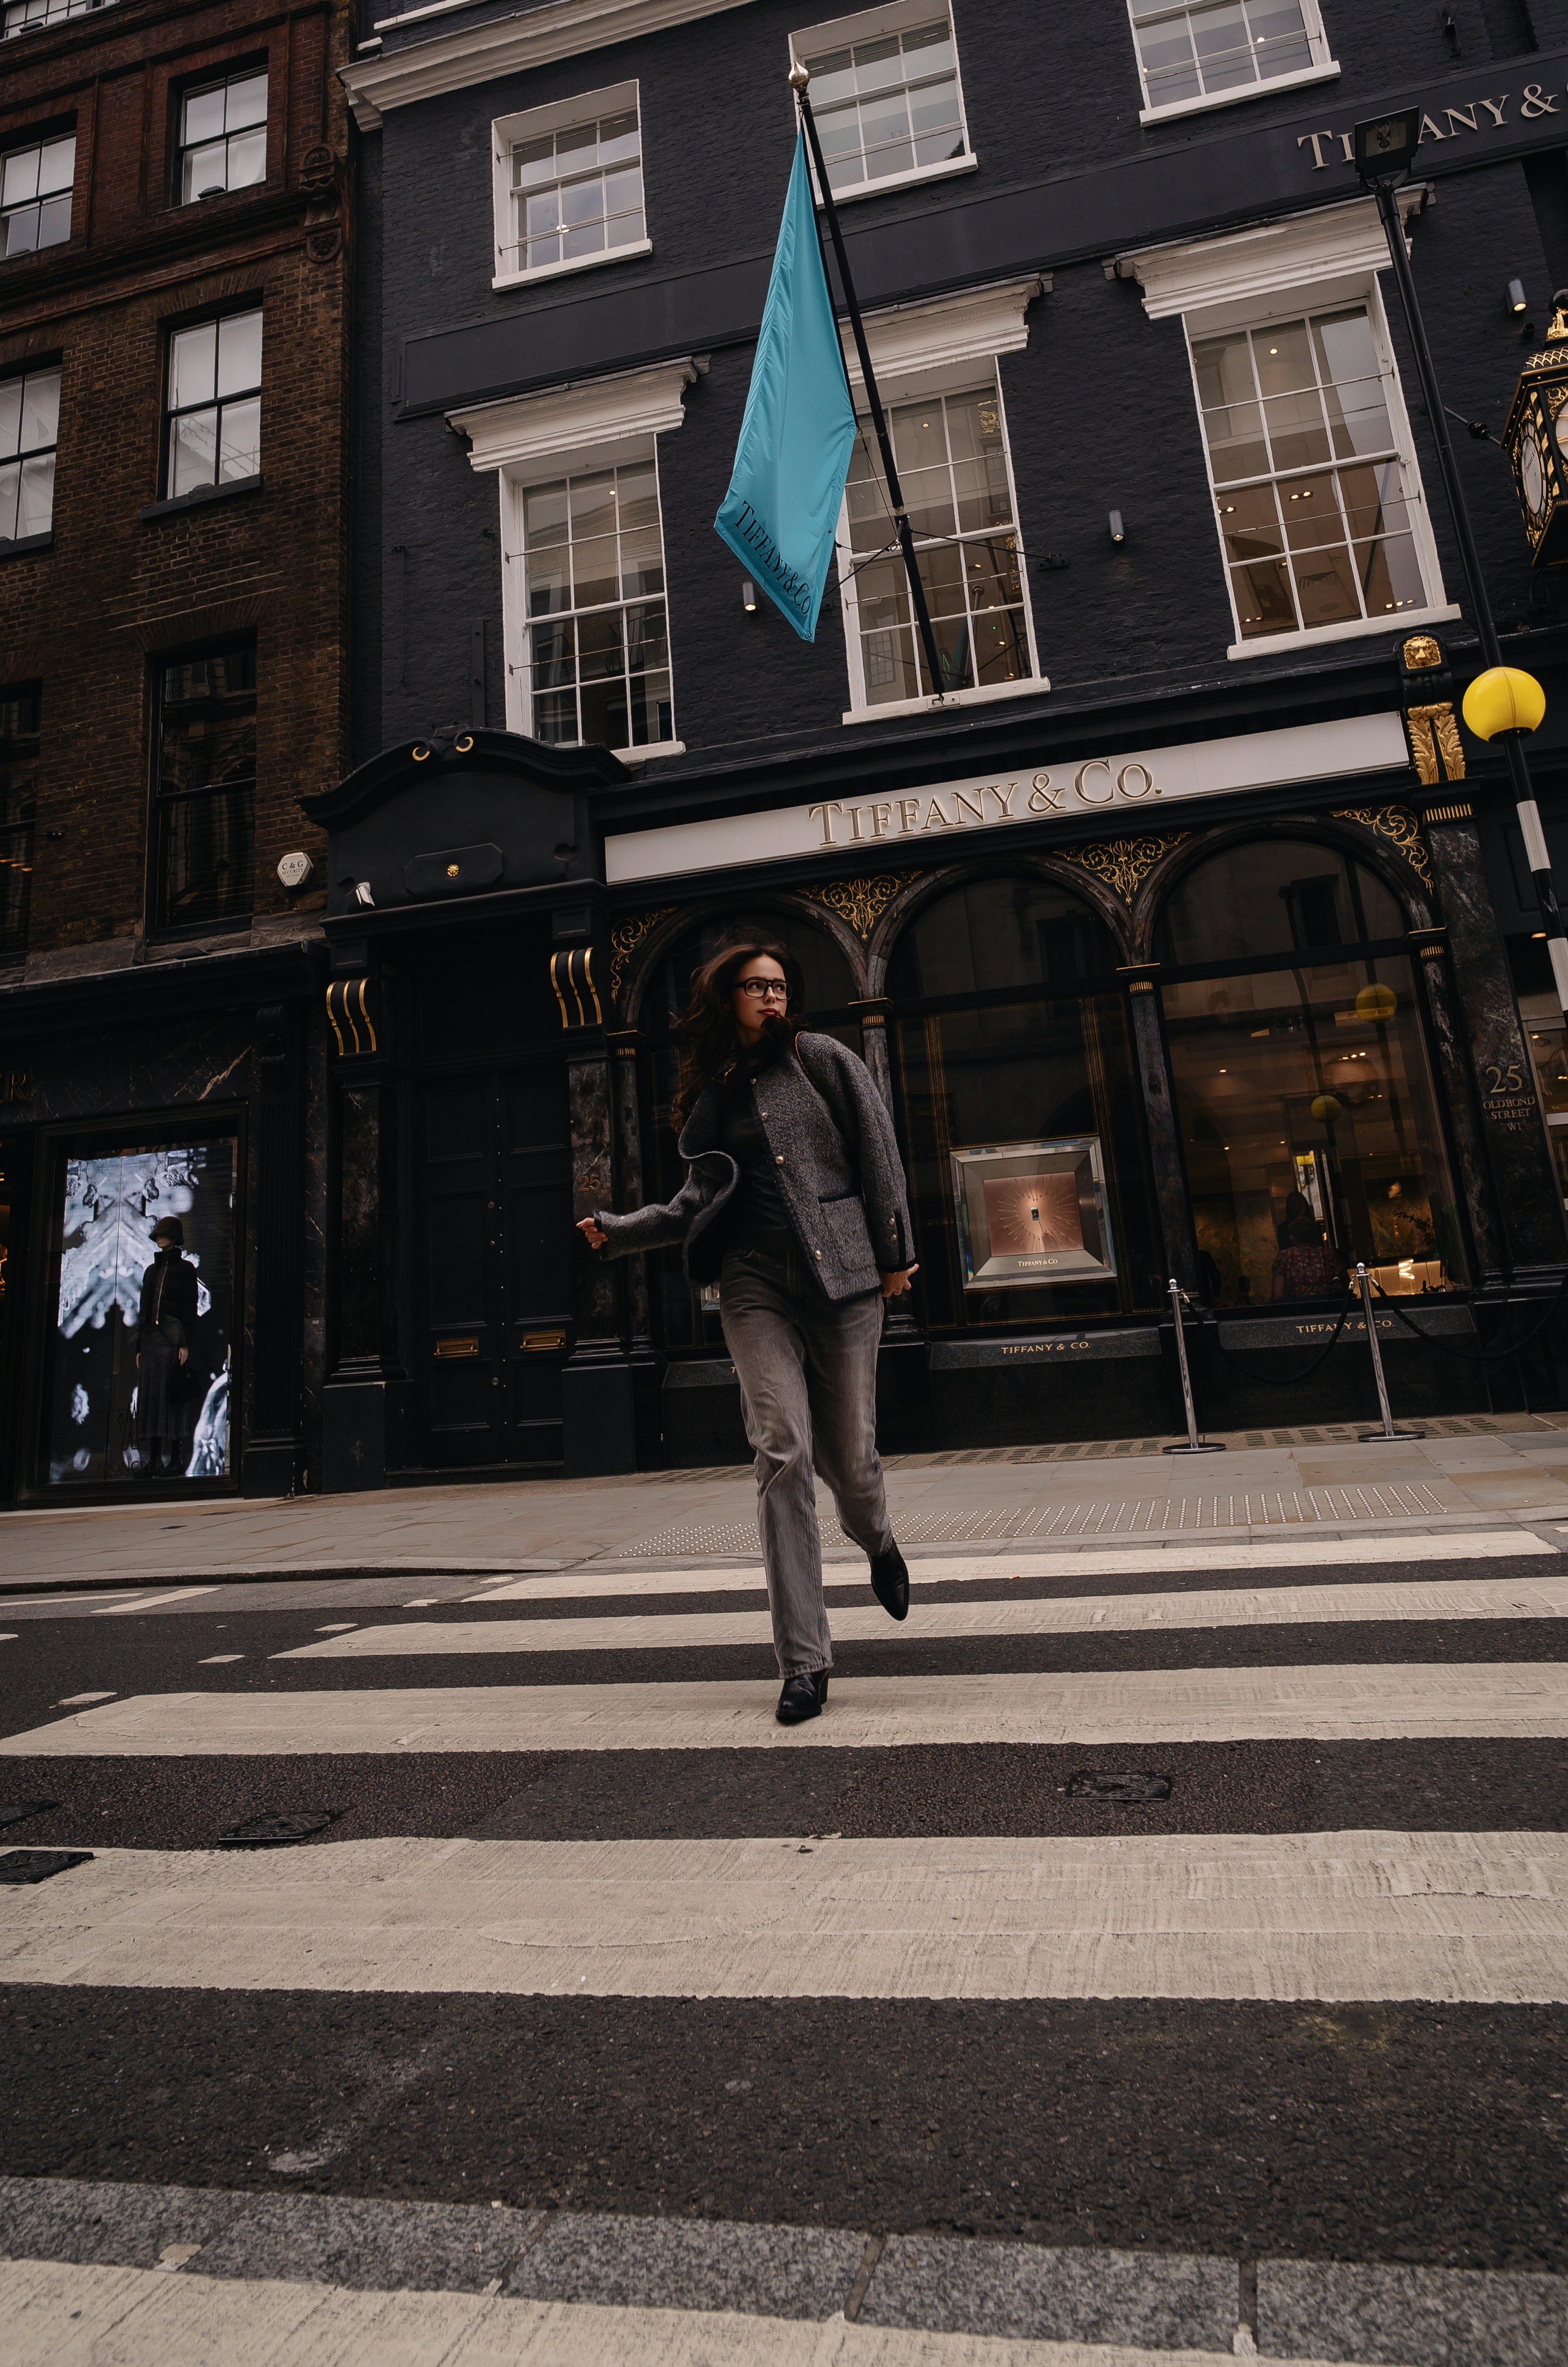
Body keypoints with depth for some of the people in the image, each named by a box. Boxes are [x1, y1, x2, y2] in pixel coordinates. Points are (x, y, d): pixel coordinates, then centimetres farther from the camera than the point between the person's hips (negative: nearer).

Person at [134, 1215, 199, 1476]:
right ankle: (154, 1458, 3)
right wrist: (139, 1346, 12)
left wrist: (186, 1343, -14)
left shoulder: (185, 1268, 2)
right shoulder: (152, 1270, 19)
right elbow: (143, 1310, 18)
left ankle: (177, 1457, -7)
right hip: (151, 1337, 6)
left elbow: (190, 1308, -5)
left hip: (174, 1337, -6)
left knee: (174, 1394, -8)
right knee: (150, 1394, 1)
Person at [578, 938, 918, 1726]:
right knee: (782, 1452, -10)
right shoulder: (712, 1094, 15)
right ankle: (803, 1661, -3)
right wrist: (621, 1230, 5)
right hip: (754, 1283, 2)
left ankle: (879, 1545, 41)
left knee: (846, 1452, 2)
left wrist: (893, 1254, -1)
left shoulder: (823, 1059, 6)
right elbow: (701, 1200, 16)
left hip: (842, 1272, -1)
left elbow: (878, 1156, 3)